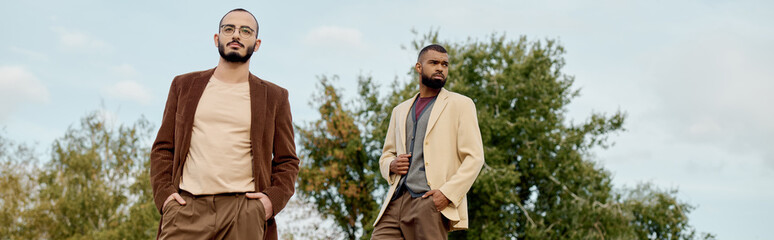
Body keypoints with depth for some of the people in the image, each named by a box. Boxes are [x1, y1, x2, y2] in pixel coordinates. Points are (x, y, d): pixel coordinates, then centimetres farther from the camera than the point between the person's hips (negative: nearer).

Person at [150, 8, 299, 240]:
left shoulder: (274, 97, 14)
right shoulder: (184, 86, 17)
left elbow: (286, 160, 15)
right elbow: (163, 148, 16)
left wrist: (274, 198, -4)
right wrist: (163, 193, 0)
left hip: (245, 213, -1)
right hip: (187, 206, 1)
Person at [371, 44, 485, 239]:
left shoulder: (460, 104, 8)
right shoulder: (400, 111, 24)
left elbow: (474, 158, -1)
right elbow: (385, 156, 28)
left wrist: (447, 193, -14)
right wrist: (391, 165, 3)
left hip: (431, 202, -5)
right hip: (396, 201, 5)